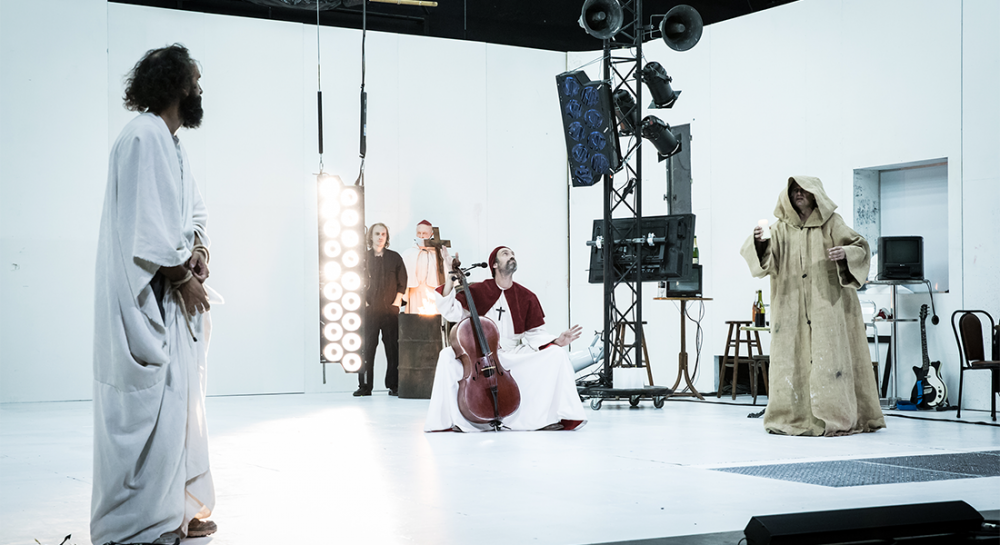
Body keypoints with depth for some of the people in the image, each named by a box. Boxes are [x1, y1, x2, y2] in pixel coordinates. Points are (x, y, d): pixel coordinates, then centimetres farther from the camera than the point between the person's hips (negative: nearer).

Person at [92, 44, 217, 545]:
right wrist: (184, 277, -14)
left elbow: (193, 210, 22)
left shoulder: (169, 142, 18)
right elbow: (146, 224, -20)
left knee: (177, 401, 13)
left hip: (171, 299, 11)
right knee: (150, 406, -8)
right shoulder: (145, 136, -14)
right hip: (147, 300, -11)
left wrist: (198, 250, 2)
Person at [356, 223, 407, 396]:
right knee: (367, 348, -4)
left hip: (390, 310, 0)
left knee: (392, 347, -1)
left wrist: (397, 301, 2)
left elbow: (402, 282, 10)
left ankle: (393, 385, 4)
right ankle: (365, 386, 1)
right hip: (369, 310, 0)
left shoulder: (394, 258, 10)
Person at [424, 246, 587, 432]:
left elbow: (534, 335, 4)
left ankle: (548, 416, -10)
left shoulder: (527, 297, 5)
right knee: (447, 356, -29)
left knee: (557, 355, -18)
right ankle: (455, 418, -17)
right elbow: (451, 312, -12)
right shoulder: (477, 292, 1)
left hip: (516, 356, 2)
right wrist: (451, 278, -20)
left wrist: (557, 341, -14)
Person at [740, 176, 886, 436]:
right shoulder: (782, 228, 10)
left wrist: (845, 252, -23)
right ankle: (793, 417, 2)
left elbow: (861, 247, 0)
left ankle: (835, 417, -6)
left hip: (827, 304, -3)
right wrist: (760, 242, -25)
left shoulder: (831, 223, 4)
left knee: (828, 355, -8)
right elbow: (767, 260, -2)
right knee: (793, 356, -1)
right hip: (792, 307, 3)